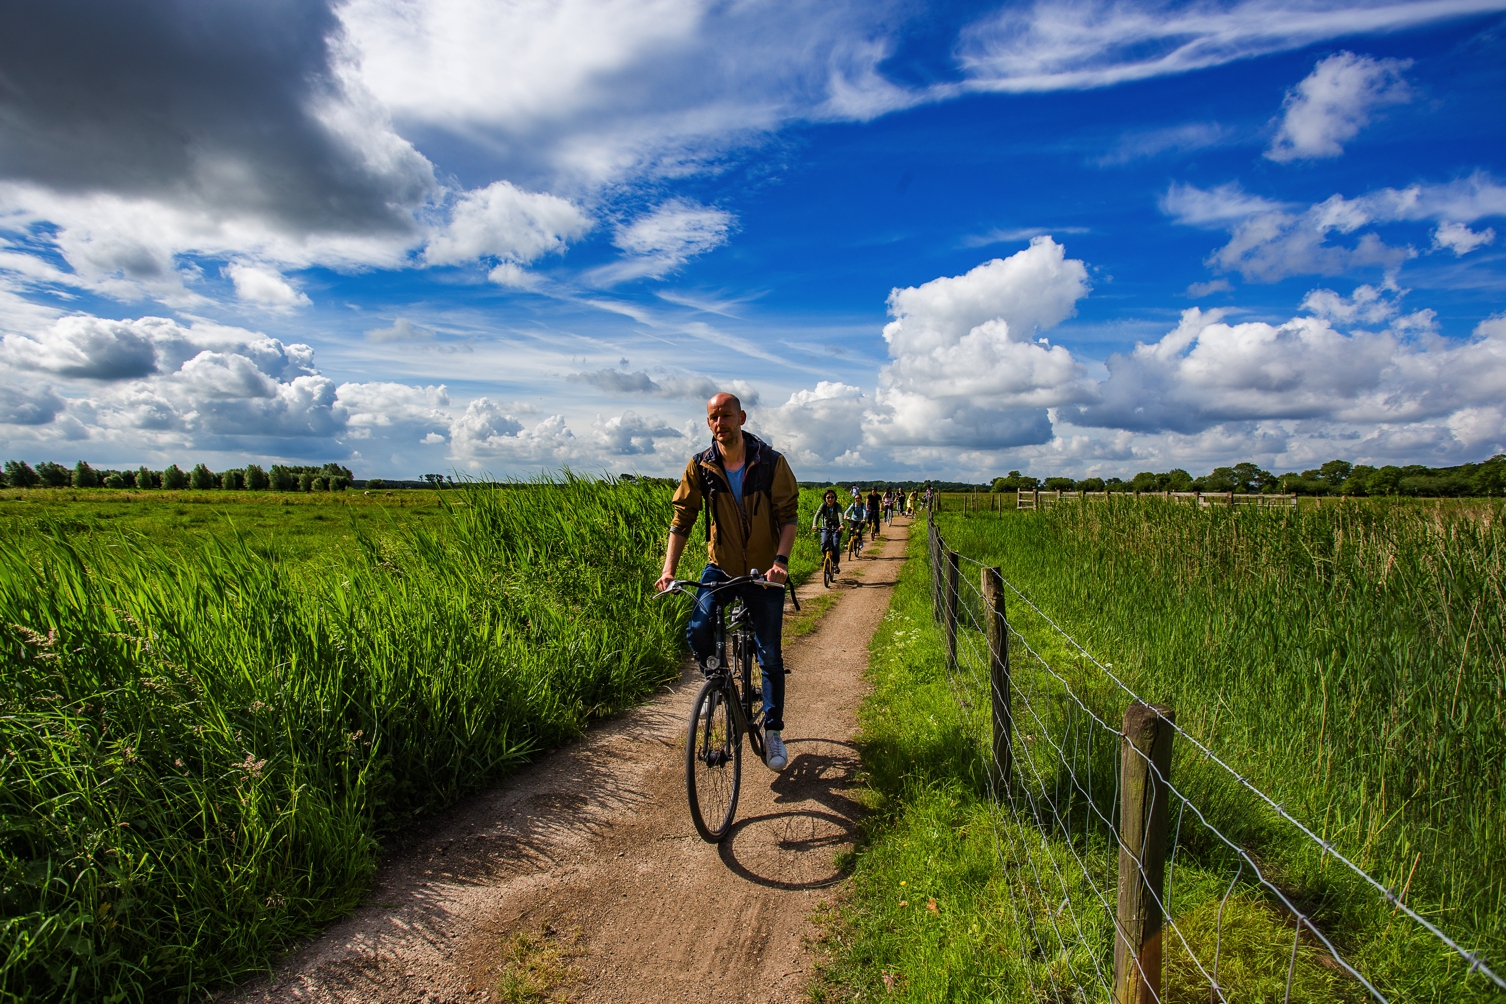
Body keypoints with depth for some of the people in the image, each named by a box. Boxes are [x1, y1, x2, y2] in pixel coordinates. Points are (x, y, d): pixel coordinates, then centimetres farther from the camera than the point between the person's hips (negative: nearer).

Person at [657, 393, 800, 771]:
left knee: (769, 654, 3)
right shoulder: (700, 467, -6)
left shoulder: (771, 463, -11)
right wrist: (669, 568, -16)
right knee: (697, 632, -21)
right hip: (720, 566, 2)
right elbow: (682, 519, -5)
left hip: (765, 571, -1)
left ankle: (773, 731, 22)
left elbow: (789, 515, -11)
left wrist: (781, 560, -26)